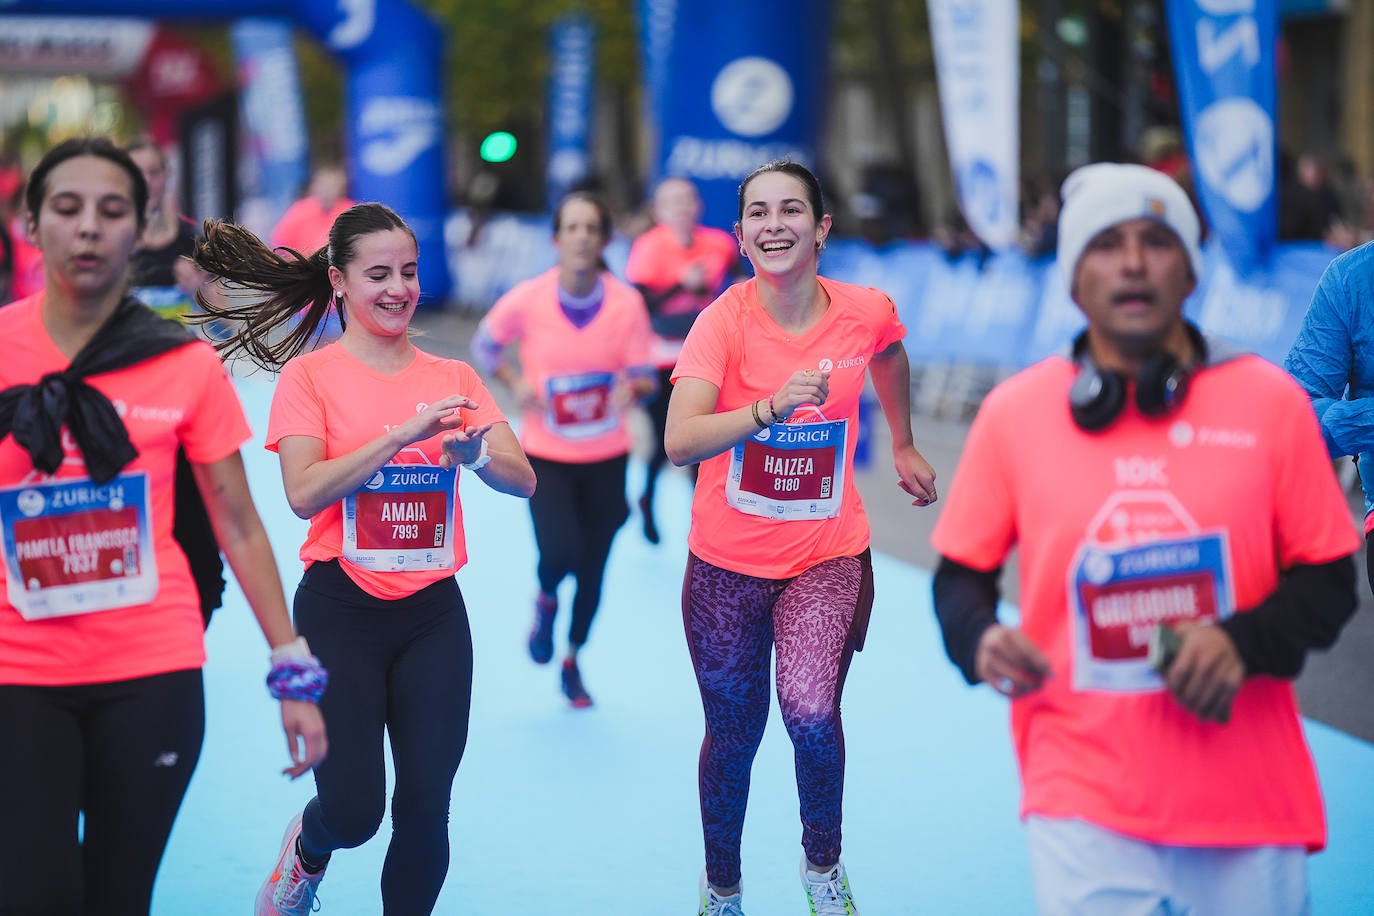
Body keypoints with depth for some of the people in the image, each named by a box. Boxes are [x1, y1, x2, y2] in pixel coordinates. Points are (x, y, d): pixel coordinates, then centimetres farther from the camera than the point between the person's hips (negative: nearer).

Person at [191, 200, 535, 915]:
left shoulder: (453, 378, 9)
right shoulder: (311, 374, -1)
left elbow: (523, 480, 1)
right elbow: (304, 493, -14)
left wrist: (477, 453, -21)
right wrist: (400, 435, -22)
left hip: (433, 613, 3)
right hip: (341, 609, -3)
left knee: (426, 805, -2)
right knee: (354, 811, -9)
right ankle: (306, 853, 27)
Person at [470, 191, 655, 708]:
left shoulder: (627, 302, -12)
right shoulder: (526, 300, -13)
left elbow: (643, 377, -5)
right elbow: (483, 345, 4)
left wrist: (633, 387, -28)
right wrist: (515, 384, -13)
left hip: (607, 457, 2)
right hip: (546, 455, -2)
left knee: (592, 571, 10)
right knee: (560, 555, -21)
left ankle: (573, 661, 37)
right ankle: (546, 601, 18)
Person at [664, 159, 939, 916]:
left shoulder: (867, 313, -9)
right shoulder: (723, 321, -17)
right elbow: (679, 443, -31)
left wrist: (903, 448, 28)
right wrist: (772, 405, -44)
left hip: (828, 555, 0)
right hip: (728, 563, 0)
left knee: (809, 711, -23)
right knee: (732, 737, 13)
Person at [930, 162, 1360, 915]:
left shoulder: (1270, 400, 1)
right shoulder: (1014, 410, 2)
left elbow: (1329, 583, 5)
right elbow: (961, 572, 11)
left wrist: (1245, 641, -13)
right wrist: (978, 639, -10)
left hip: (1251, 799, 1)